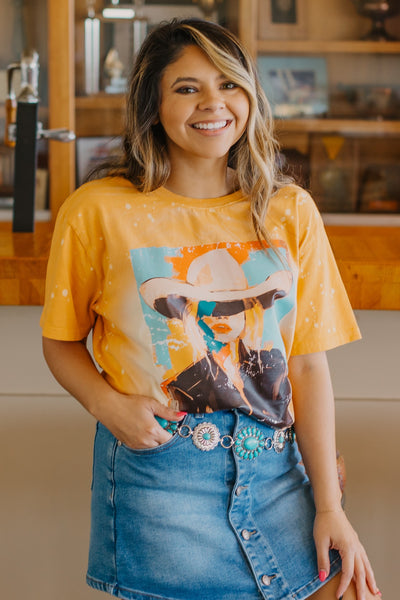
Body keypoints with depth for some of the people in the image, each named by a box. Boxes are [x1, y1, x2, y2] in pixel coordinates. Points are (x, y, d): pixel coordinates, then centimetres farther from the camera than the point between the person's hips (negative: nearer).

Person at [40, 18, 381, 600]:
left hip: (276, 474, 3)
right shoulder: (98, 211, -3)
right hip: (155, 474, -2)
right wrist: (108, 405, -14)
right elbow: (62, 340, 7)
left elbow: (307, 363, 1)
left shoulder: (290, 211, 3)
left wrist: (330, 506, -3)